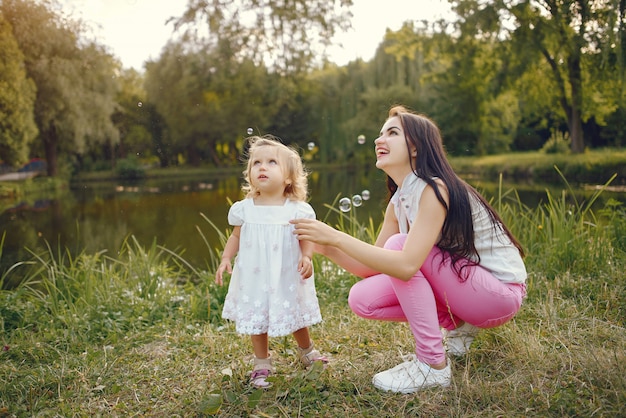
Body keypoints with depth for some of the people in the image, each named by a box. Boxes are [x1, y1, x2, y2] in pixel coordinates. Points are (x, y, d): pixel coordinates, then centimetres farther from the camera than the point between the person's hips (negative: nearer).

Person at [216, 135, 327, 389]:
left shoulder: (297, 210, -9)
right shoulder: (244, 209, -4)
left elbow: (307, 238, -4)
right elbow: (235, 237, 7)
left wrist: (306, 257, -22)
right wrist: (225, 259, -5)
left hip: (287, 280, -1)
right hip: (254, 280, 1)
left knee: (297, 318, 16)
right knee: (256, 322, 11)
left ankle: (307, 352, 46)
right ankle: (262, 365, 33)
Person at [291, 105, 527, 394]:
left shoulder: (435, 189, -24)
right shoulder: (398, 201, 2)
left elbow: (406, 265, -36)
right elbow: (373, 268, 1)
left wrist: (337, 237, -32)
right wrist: (328, 248, -15)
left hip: (501, 291, -7)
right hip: (458, 284, 7)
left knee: (398, 246, -26)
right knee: (362, 299, -8)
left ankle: (433, 365, -16)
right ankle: (456, 324, 9)